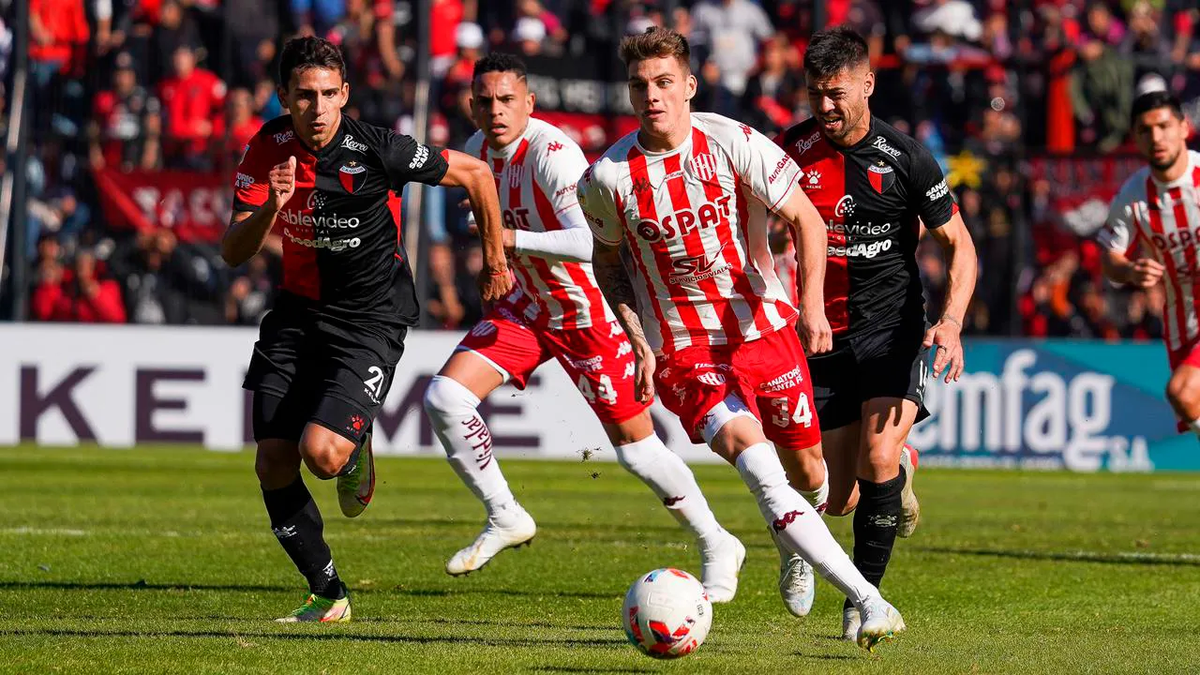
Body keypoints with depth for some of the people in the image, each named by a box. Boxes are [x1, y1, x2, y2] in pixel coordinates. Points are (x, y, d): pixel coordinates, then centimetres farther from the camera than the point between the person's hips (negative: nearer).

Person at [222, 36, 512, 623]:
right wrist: (271, 207, -31)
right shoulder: (270, 148, -7)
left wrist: (495, 260, 6)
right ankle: (327, 595, 14)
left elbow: (474, 173, -5)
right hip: (298, 311, 5)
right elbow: (233, 252, -10)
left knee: (321, 451, -24)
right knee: (273, 464, -3)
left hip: (370, 323, -5)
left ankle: (357, 451, 15)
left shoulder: (376, 150, -19)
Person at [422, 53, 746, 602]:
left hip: (590, 312, -7)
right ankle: (505, 519, 4)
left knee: (635, 447, -1)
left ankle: (717, 547, 18)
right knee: (444, 397, -10)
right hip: (526, 308, 7)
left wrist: (512, 239, -35)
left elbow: (590, 243, -37)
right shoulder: (478, 149, -1)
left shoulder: (552, 154, -26)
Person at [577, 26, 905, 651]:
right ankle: (869, 601, -25)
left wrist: (812, 303, -20)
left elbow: (806, 219, -6)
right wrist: (639, 344, -1)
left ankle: (792, 549, 47)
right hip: (681, 352, -1)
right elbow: (607, 262, 9)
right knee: (755, 462, -22)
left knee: (807, 474, 8)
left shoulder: (734, 146, -11)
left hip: (764, 330, 1)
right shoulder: (607, 178, -8)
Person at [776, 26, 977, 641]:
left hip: (892, 326, -3)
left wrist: (951, 322, -17)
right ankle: (902, 465, 41)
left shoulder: (904, 158, -9)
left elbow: (959, 245, -3)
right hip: (823, 334, 3)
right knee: (838, 499, 4)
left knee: (878, 458, -26)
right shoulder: (793, 150, -2)